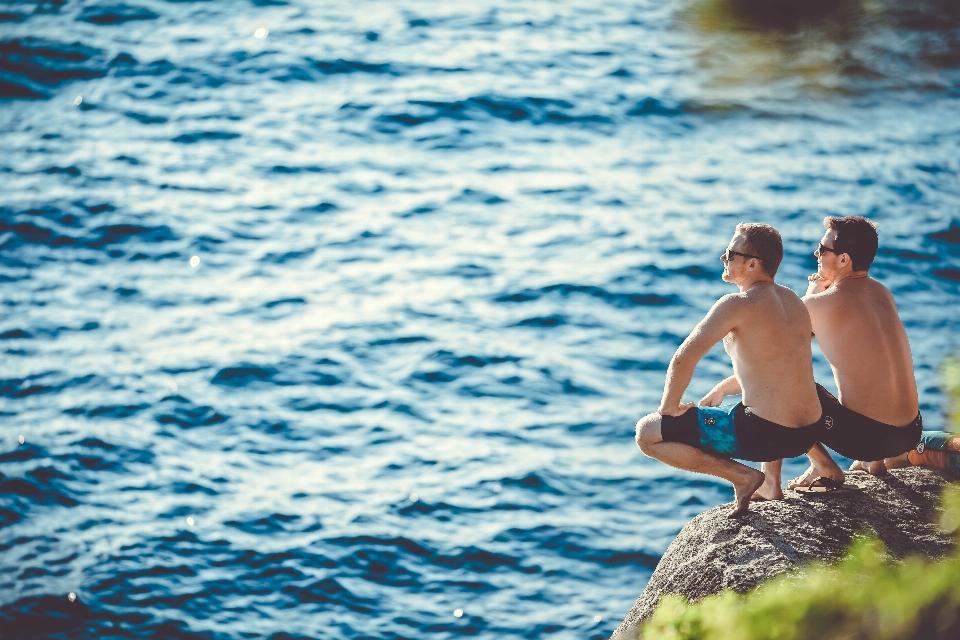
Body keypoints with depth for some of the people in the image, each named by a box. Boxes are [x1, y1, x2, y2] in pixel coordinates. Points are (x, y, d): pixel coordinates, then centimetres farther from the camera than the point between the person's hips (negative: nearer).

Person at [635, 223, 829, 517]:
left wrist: (668, 408, -2)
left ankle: (741, 475, -3)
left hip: (765, 435, -8)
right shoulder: (792, 300, 11)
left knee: (645, 433, 0)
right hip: (810, 432, 8)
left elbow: (683, 360, -18)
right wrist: (721, 390, 28)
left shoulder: (738, 304, -14)